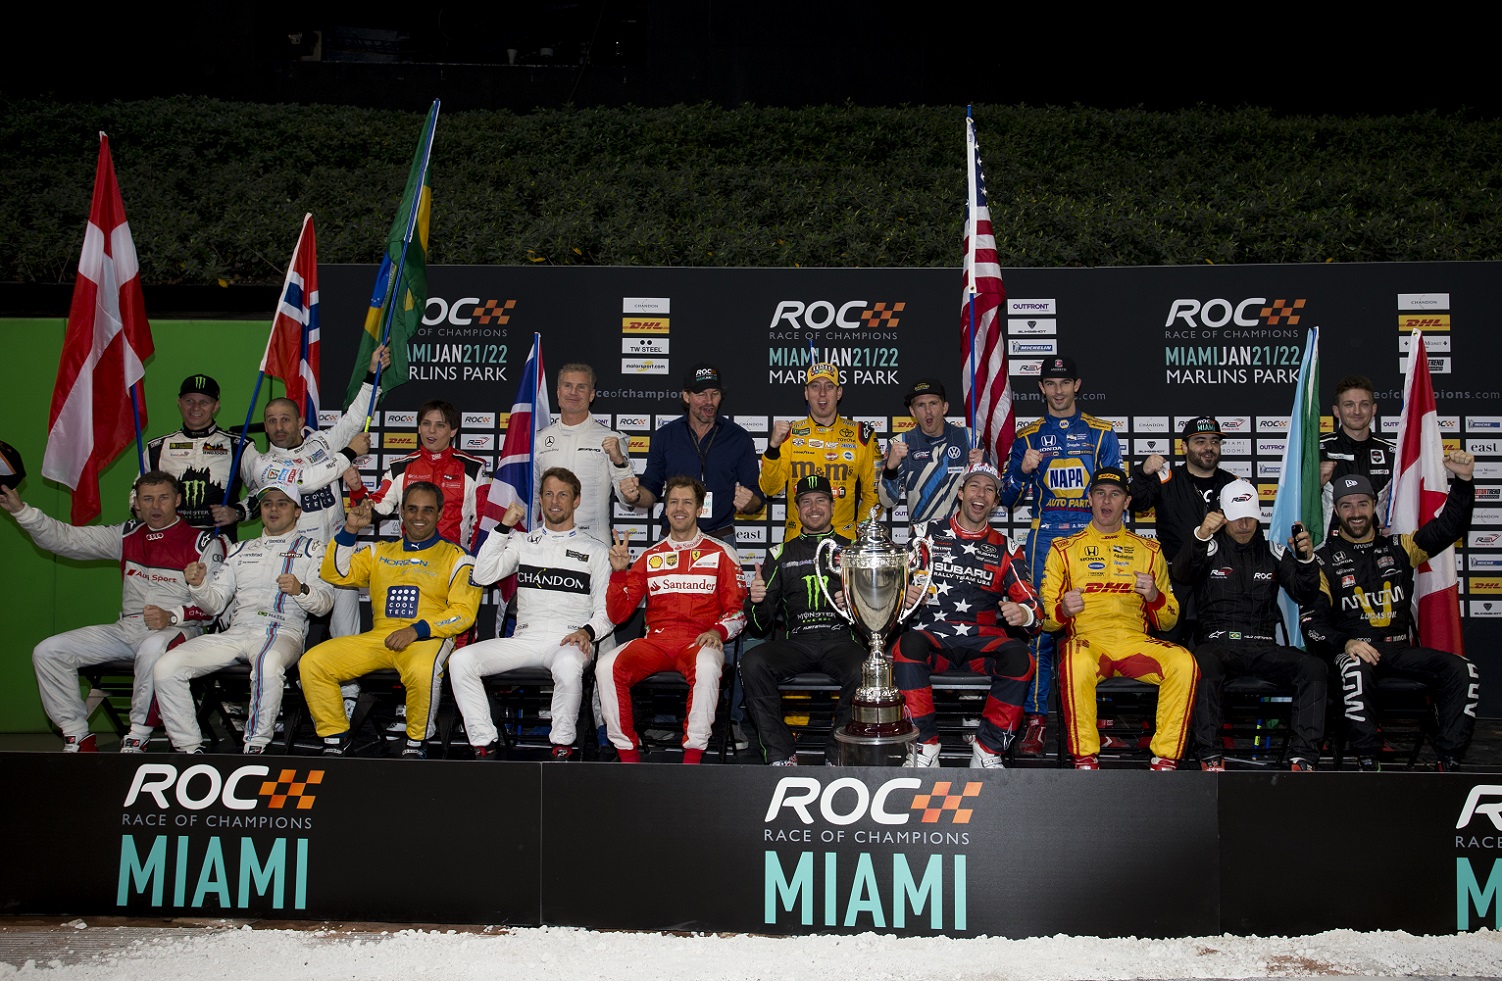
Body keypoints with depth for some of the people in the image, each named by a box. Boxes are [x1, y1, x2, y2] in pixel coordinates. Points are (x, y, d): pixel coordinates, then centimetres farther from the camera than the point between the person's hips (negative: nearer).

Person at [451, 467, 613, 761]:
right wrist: (504, 527, 1)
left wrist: (588, 632, -13)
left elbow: (607, 609, 8)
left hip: (570, 640, -3)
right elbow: (482, 576, 5)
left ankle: (562, 747, -20)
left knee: (567, 665, -40)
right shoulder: (523, 542, 20)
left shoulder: (594, 549, 13)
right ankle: (484, 745, -11)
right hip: (525, 638, 3)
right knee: (460, 660, -20)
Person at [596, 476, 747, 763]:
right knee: (607, 666, -26)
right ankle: (628, 755, -15)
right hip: (655, 641, 3)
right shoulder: (650, 557, 18)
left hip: (699, 643, -3)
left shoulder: (720, 553, 11)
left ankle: (692, 757, -28)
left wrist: (718, 631, -13)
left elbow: (737, 610, 7)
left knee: (707, 666, -38)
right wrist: (619, 572, -2)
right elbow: (617, 614, 12)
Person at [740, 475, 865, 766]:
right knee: (752, 662, -27)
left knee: (863, 670, -34)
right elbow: (762, 623, 15)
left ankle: (836, 757, -18)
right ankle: (781, 757, -22)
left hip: (841, 640, -1)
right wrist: (755, 601, -8)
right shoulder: (781, 554, 19)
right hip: (796, 641, 2)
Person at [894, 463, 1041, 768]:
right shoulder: (926, 534, 13)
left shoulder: (1005, 549, 16)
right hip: (932, 634, -1)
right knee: (907, 646, -35)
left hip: (982, 640, 1)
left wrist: (1023, 614, -17)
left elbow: (1031, 607, 8)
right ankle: (924, 747, -24)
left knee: (1020, 657, -30)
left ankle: (988, 750, -16)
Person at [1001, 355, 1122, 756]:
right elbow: (1006, 497, 12)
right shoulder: (1027, 437, 14)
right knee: (1042, 626, -6)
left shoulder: (1101, 433, 13)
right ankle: (1036, 719, -2)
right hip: (1045, 539, 0)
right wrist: (1023, 471, -7)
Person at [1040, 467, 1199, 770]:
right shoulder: (1065, 549, 14)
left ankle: (1165, 760, -19)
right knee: (1078, 663, -38)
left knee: (1184, 663, -28)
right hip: (1086, 640, -2)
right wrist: (1064, 610, -13)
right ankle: (1085, 760, -24)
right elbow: (1045, 617, 10)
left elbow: (1167, 621, 17)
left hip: (1135, 641, 2)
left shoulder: (1149, 550, 19)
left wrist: (1154, 596, -5)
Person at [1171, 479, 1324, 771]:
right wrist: (1201, 535, -31)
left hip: (1263, 646, 3)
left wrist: (1307, 559, -11)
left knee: (1313, 668, -23)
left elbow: (1303, 594, 9)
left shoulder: (1272, 550, 16)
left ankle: (1303, 758, -21)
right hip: (1218, 643, -3)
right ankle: (1210, 756, -31)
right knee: (1203, 664, -37)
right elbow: (1180, 573, -14)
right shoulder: (1209, 548, 7)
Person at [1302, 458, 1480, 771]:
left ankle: (1449, 762, -17)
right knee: (1357, 670, -39)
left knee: (1463, 671, -19)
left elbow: (1449, 526, 10)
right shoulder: (1323, 559, 4)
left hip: (1401, 651, 4)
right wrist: (1346, 643, -20)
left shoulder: (1398, 548, 15)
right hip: (1353, 651, -4)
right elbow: (1312, 622, -2)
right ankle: (1367, 762, -30)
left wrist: (1463, 480, -5)